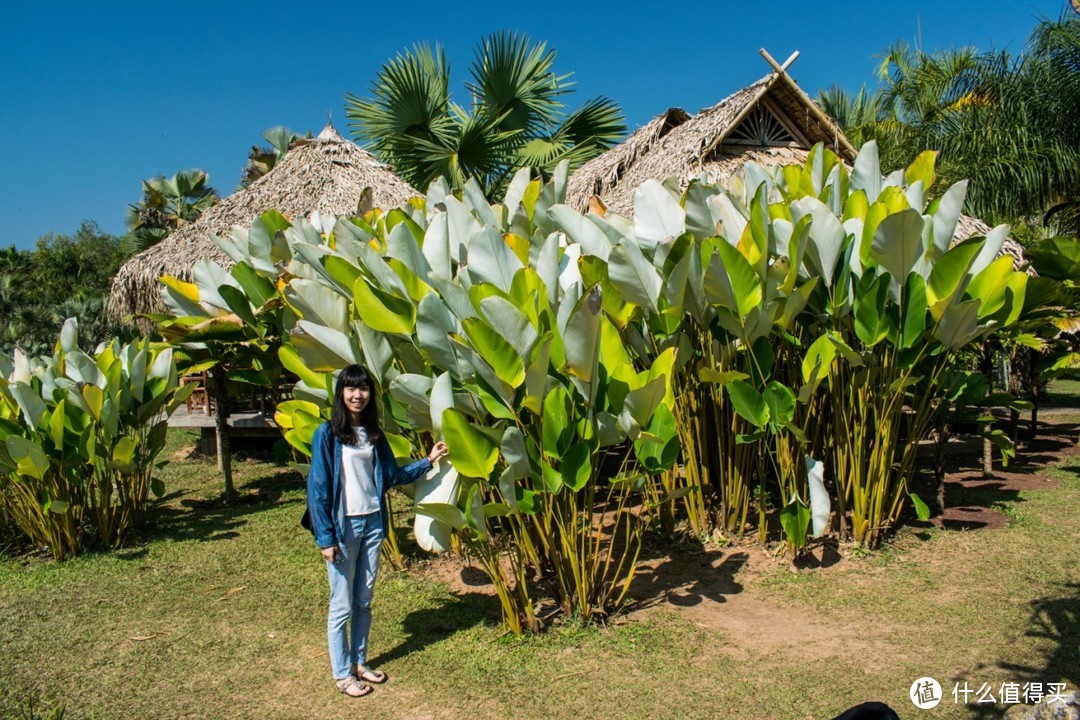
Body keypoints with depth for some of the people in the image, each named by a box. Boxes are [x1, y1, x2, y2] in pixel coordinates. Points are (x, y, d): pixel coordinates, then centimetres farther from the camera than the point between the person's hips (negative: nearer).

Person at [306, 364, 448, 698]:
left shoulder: (374, 434, 7)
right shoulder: (328, 434, -9)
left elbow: (393, 475, 11)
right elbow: (318, 487, -10)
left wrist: (428, 461, 2)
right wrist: (325, 538, -13)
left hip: (373, 523, 5)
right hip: (343, 526, -5)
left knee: (364, 602, 15)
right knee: (342, 605, 5)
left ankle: (359, 663, 30)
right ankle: (342, 674, 19)